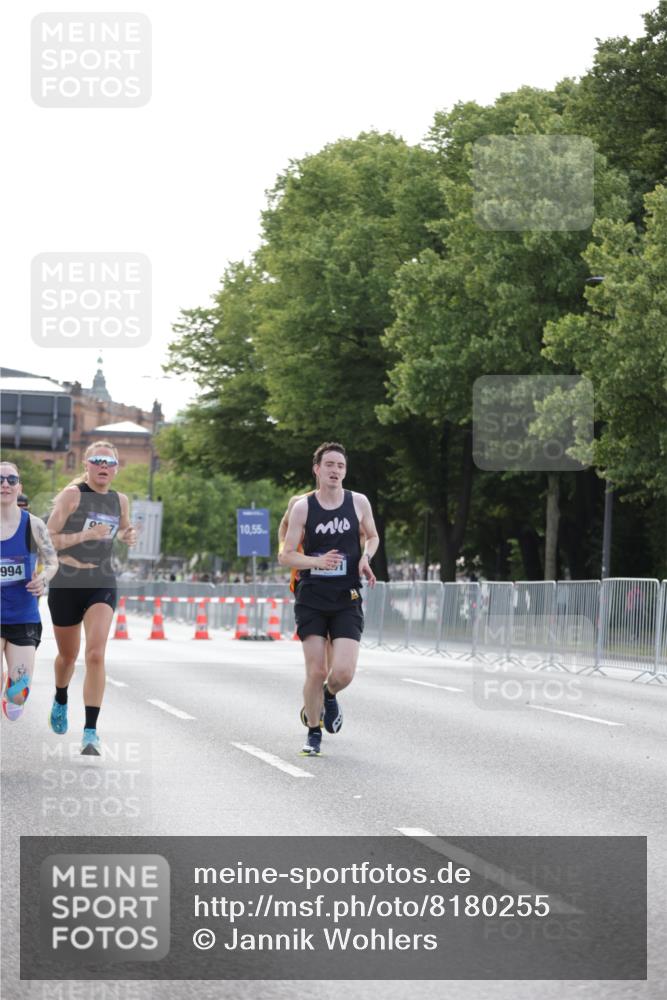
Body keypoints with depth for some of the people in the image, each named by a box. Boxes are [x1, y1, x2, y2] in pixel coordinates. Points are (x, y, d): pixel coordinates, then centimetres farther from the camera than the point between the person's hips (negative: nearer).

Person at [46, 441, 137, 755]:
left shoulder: (120, 500, 6)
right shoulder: (72, 495, -8)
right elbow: (48, 540, -12)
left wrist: (128, 535, 3)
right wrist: (85, 535, -24)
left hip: (102, 585, 2)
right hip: (66, 584, -2)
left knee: (95, 655, -16)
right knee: (68, 656, 15)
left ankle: (90, 732, -16)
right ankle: (60, 702, 49)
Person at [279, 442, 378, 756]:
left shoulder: (358, 502, 2)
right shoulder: (302, 507, -2)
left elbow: (372, 536, 20)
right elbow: (285, 555, -1)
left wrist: (365, 557, -2)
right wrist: (317, 561, -19)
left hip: (347, 600, 1)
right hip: (311, 598, -1)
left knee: (343, 672, -12)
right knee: (316, 672, -5)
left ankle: (330, 696, 25)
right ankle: (313, 734, 16)